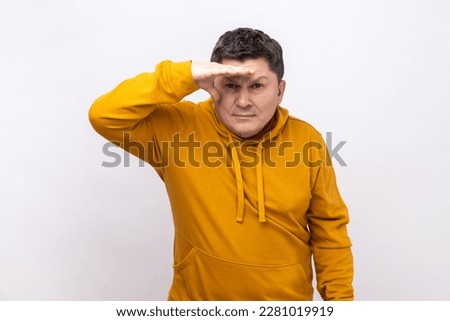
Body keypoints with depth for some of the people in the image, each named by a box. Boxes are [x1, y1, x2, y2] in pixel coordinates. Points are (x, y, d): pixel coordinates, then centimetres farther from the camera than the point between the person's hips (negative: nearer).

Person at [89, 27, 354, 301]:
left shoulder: (307, 141, -10)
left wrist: (339, 297, -3)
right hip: (198, 298, 0)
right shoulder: (180, 127, -13)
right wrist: (185, 76, -31)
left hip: (288, 299, 1)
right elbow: (105, 116, -25)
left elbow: (329, 230, -2)